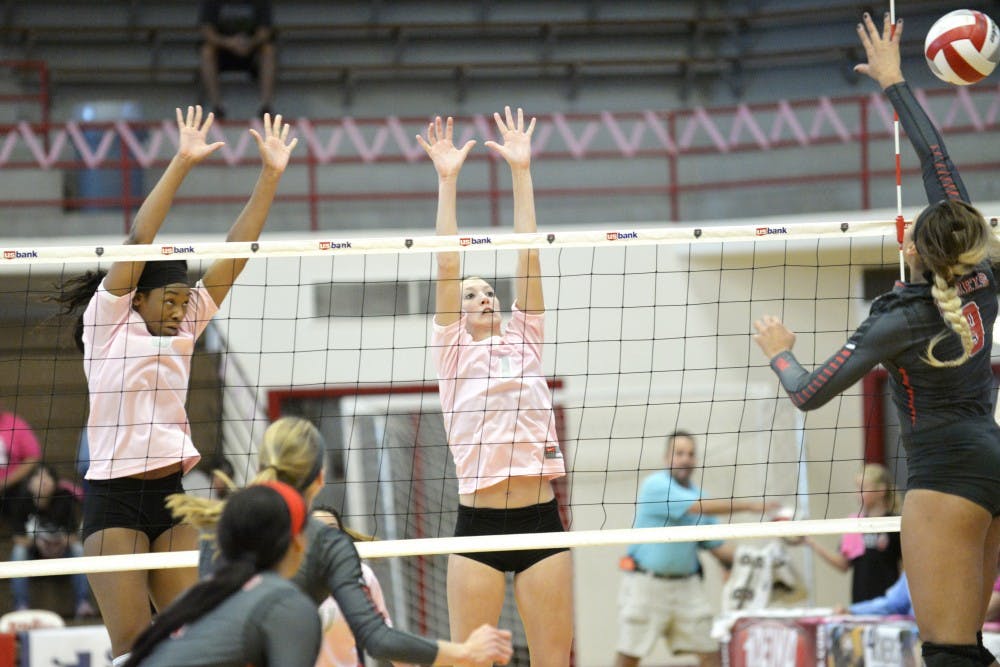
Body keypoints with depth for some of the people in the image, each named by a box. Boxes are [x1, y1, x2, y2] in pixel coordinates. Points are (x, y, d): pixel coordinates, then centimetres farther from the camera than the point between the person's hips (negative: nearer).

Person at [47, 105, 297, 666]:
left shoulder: (184, 330, 11)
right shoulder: (107, 322, -3)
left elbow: (233, 256, 5)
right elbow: (138, 241, -13)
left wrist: (270, 178, -1)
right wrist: (182, 164, -18)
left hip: (170, 494, 6)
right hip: (114, 497, -6)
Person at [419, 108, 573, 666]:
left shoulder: (525, 341, 15)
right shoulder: (453, 352, 9)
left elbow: (528, 257, 10)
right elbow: (448, 266, 2)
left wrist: (521, 170, 8)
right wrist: (447, 180, -2)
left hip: (541, 519, 3)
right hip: (479, 522, -2)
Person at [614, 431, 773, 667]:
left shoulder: (698, 494, 10)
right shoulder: (656, 485, -11)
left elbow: (716, 545, 15)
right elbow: (698, 508, -23)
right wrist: (748, 505, -25)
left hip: (686, 584, 6)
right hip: (646, 583, -6)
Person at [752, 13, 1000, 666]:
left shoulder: (902, 320, -10)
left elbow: (810, 393, -4)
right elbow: (939, 161, 14)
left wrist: (779, 352, 16)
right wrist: (895, 83, 21)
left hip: (947, 471, -8)